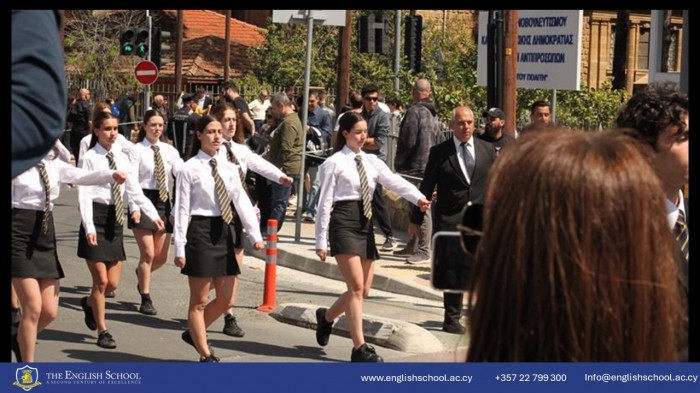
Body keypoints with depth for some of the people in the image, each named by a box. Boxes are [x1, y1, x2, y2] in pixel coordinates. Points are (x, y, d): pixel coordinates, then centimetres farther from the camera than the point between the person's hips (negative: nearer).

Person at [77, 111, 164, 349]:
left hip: (115, 219, 6)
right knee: (101, 280, -3)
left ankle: (89, 303, 39)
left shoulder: (122, 158, 9)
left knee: (113, 283, 8)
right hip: (97, 218, -5)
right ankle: (102, 331, 10)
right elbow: (84, 194, -13)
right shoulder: (90, 158, -8)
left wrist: (153, 215, 4)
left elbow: (134, 191, 11)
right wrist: (89, 227, -22)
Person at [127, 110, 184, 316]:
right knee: (148, 254, -8)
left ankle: (142, 274, 41)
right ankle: (146, 299, 5)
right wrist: (134, 208, -21)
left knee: (161, 257, 8)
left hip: (164, 202, 4)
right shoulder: (137, 150, -3)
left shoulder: (169, 151, 10)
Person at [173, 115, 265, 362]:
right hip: (200, 231, -6)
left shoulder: (228, 168, 9)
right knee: (199, 301, 3)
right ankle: (206, 355, 10)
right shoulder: (190, 169, -6)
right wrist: (179, 248, -12)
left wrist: (255, 235, -9)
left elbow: (243, 203, 3)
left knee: (225, 300, 11)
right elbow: (182, 209, -7)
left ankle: (194, 333, 32)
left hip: (224, 231, 6)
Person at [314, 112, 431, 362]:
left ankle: (327, 316, 35)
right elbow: (325, 202, -4)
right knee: (356, 287, -13)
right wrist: (321, 241, -8)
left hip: (365, 224, 7)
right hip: (343, 223, -6)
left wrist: (418, 197, -23)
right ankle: (359, 348, -10)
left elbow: (395, 182, -3)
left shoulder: (372, 161, 13)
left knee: (364, 290, 9)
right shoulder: (334, 163, -3)